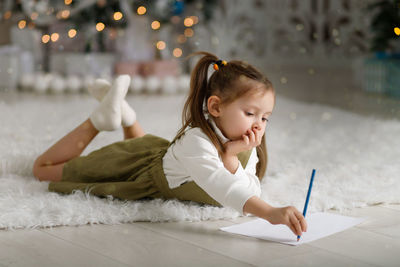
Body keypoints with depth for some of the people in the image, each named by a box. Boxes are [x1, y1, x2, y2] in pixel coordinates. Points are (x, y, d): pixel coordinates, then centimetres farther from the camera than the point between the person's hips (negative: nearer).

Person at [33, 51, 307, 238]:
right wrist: (270, 212, -77)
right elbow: (218, 184, -65)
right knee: (44, 168, 8)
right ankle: (99, 119, 14)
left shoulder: (247, 149, -23)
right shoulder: (196, 141, -47)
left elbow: (251, 195, -30)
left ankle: (124, 113, 41)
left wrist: (230, 157, -44)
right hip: (136, 164, -6)